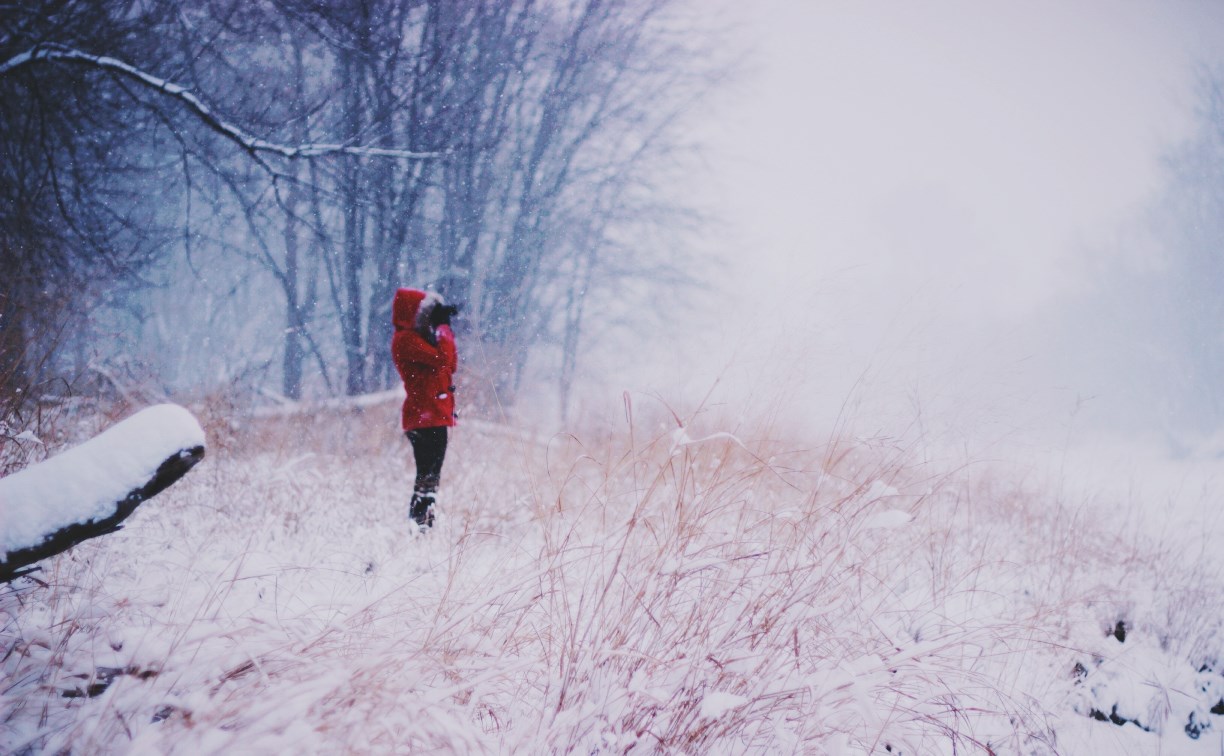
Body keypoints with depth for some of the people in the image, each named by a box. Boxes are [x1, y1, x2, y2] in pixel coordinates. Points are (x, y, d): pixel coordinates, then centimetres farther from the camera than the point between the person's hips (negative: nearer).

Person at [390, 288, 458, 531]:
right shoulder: (406, 339, -10)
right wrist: (443, 328, -9)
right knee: (429, 475, -13)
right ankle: (419, 525, -14)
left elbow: (450, 364, 18)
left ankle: (421, 526, 15)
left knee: (429, 475, 12)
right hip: (425, 416, -10)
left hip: (435, 416, 10)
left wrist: (445, 329, 10)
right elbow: (441, 359, -21)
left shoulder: (419, 337, 22)